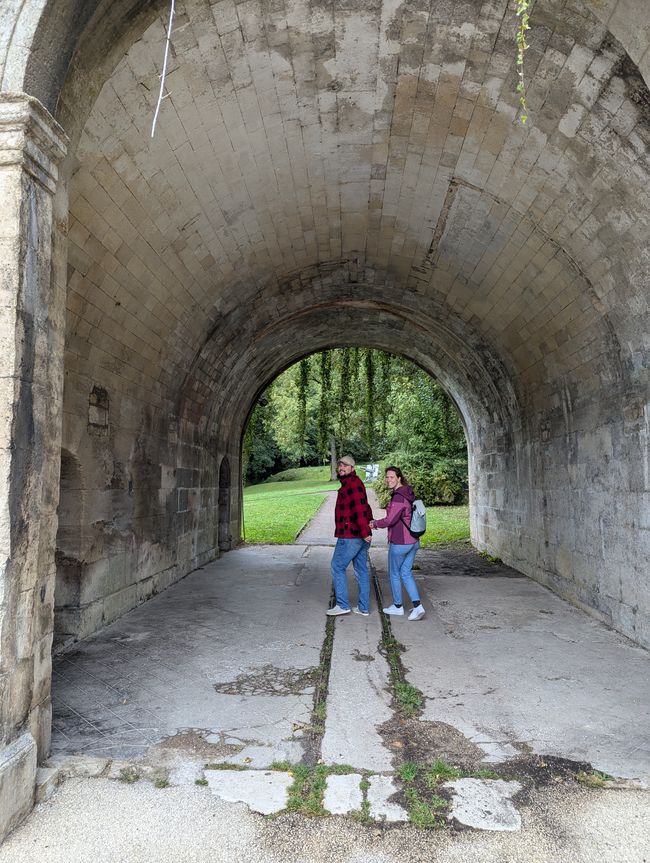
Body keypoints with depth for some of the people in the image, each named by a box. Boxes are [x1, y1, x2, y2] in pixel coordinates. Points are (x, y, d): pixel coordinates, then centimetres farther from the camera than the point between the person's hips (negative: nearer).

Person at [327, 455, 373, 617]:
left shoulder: (352, 484, -14)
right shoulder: (351, 484, 19)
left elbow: (360, 508, -24)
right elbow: (365, 508, 23)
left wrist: (364, 531, -26)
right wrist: (366, 528, 12)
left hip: (350, 536, -10)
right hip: (360, 536, 10)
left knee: (337, 567, 0)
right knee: (361, 570, 11)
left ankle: (343, 605, 4)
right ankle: (363, 608, 17)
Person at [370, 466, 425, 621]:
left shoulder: (398, 497, -21)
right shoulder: (408, 494, 8)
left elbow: (390, 520, -21)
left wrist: (375, 524, -3)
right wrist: (377, 522, 15)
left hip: (399, 543, -9)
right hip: (413, 541, 9)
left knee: (394, 574, 11)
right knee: (406, 573, 15)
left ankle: (398, 606, 26)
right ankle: (417, 606, 6)